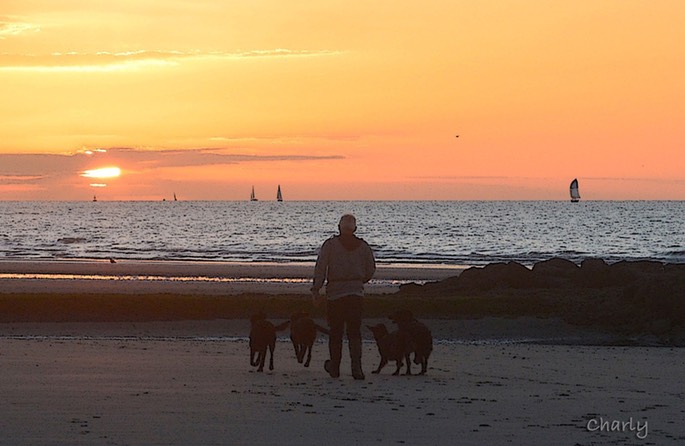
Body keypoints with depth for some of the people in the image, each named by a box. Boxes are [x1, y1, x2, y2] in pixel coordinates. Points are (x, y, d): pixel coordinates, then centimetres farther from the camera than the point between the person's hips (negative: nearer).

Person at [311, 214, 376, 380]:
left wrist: (316, 291, -8)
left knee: (335, 332, 11)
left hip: (334, 293, -1)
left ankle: (334, 367, 21)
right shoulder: (363, 246, 4)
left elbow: (320, 268, -9)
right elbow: (371, 269, 11)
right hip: (356, 293, 2)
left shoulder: (330, 244, -4)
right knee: (354, 332, 2)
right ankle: (356, 367, -14)